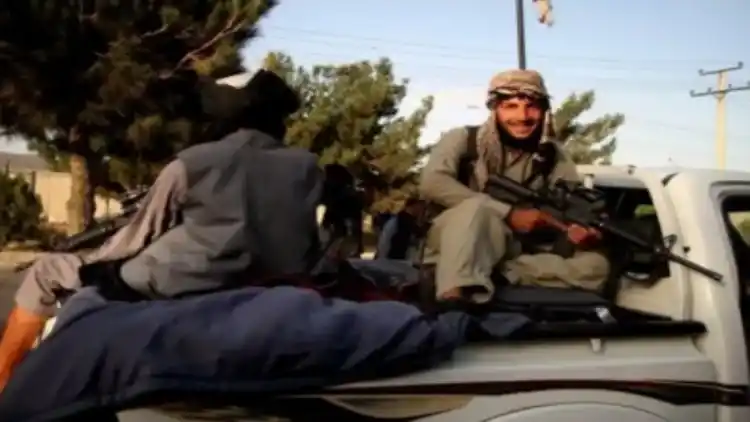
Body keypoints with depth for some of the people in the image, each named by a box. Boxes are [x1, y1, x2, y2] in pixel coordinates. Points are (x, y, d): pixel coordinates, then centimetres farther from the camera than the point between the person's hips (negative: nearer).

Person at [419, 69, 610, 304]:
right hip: (453, 240, -4)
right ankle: (455, 299, -52)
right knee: (477, 206, -35)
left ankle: (496, 272, -31)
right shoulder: (463, 139, -4)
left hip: (512, 250, 4)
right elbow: (432, 183, -22)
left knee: (595, 265, -16)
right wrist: (509, 214, -25)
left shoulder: (552, 155, 8)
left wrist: (583, 230, -25)